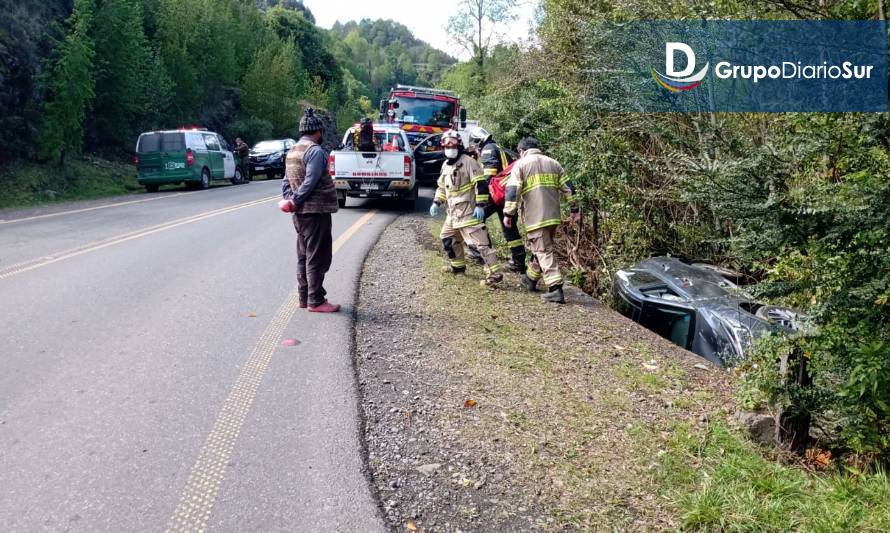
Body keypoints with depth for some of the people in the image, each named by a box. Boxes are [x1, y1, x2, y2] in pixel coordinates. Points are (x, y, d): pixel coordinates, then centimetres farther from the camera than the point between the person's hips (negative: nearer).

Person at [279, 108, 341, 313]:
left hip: (300, 213, 9)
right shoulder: (315, 151, -14)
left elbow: (286, 181, 13)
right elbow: (310, 181, -20)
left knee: (304, 257, 14)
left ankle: (304, 298, 19)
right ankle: (316, 301, -1)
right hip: (316, 211, -9)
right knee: (317, 258, -4)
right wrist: (295, 201, -13)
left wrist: (290, 200, 1)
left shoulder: (293, 151, 15)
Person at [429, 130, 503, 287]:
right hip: (452, 212, 9)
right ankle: (457, 265, 40)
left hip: (468, 211, -9)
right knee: (447, 237, 22)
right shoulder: (445, 165, 15)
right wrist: (436, 202, 15)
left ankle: (494, 274, -17)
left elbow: (480, 184, -16)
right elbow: (442, 186, 27)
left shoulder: (468, 162, -11)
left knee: (480, 242, -14)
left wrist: (480, 205, -21)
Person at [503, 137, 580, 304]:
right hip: (553, 215, 6)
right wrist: (574, 209, 18)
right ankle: (531, 279, 37)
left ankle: (555, 289, -13)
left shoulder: (521, 164, 0)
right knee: (541, 248, 21)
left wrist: (508, 214, -6)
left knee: (544, 251, -6)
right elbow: (568, 187, 13)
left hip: (535, 217, -6)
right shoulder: (553, 163, 16)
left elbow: (512, 190, -9)